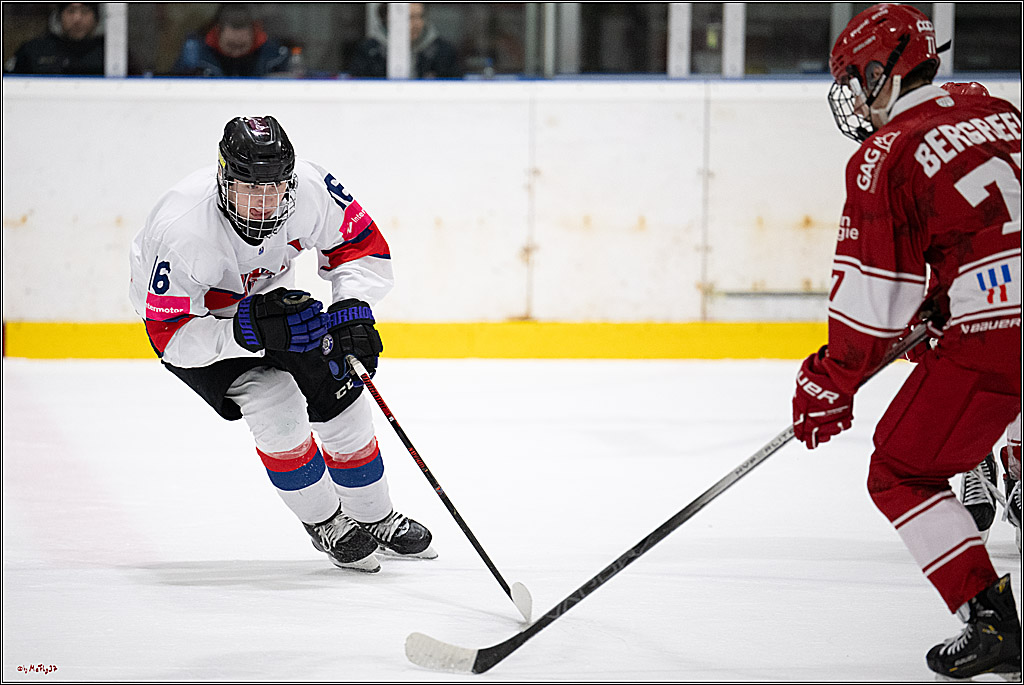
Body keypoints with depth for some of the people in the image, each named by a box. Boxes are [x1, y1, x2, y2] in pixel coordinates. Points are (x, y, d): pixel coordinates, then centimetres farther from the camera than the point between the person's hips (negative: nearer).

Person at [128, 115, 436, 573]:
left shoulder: (310, 188, -29)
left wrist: (352, 310, -29)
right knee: (274, 403, -23)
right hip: (190, 316, -5)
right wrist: (249, 330, -45)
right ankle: (326, 524, 0)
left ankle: (377, 521, 24)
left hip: (265, 296, 5)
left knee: (339, 396, 0)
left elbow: (362, 245, -12)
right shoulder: (184, 230, -40)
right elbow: (170, 335, -34)